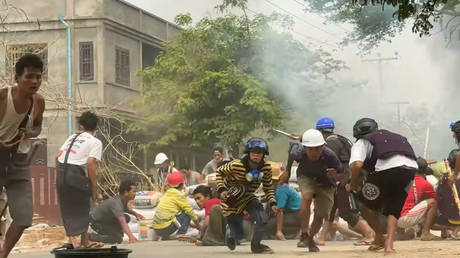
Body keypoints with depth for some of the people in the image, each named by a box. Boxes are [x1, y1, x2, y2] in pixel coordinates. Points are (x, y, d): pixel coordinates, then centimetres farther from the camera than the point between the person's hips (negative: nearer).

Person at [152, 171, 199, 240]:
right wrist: (197, 222, 19)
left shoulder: (166, 194, 19)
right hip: (165, 228, -7)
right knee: (186, 214, 4)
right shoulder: (178, 195, -3)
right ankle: (180, 234, -7)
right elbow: (189, 210, 2)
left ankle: (164, 237, 16)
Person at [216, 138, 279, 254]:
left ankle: (256, 245, 4)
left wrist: (272, 203, -15)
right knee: (238, 234, -2)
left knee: (262, 219, -22)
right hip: (232, 201, -4)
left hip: (248, 198, 4)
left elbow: (268, 187, -1)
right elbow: (219, 172, -10)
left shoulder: (266, 168, -14)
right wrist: (221, 190, -23)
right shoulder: (236, 165, -27)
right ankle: (230, 235, 39)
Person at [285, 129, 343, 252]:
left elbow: (340, 176, -21)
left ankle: (310, 239, 28)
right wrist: (287, 171, 4)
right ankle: (304, 235, -24)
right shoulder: (299, 152, -33)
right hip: (306, 177, 0)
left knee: (320, 214, 2)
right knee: (307, 197, -29)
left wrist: (335, 176, -46)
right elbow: (293, 145, -7)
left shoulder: (330, 156, -36)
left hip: (325, 183, 0)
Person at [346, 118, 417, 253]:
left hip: (387, 167, -5)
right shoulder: (393, 136, 35)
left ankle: (380, 238, 23)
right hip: (411, 166, 5)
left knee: (368, 206, 17)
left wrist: (352, 186, 12)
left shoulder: (361, 142, 18)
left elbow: (357, 164, -3)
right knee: (393, 209, 19)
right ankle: (389, 244, 6)